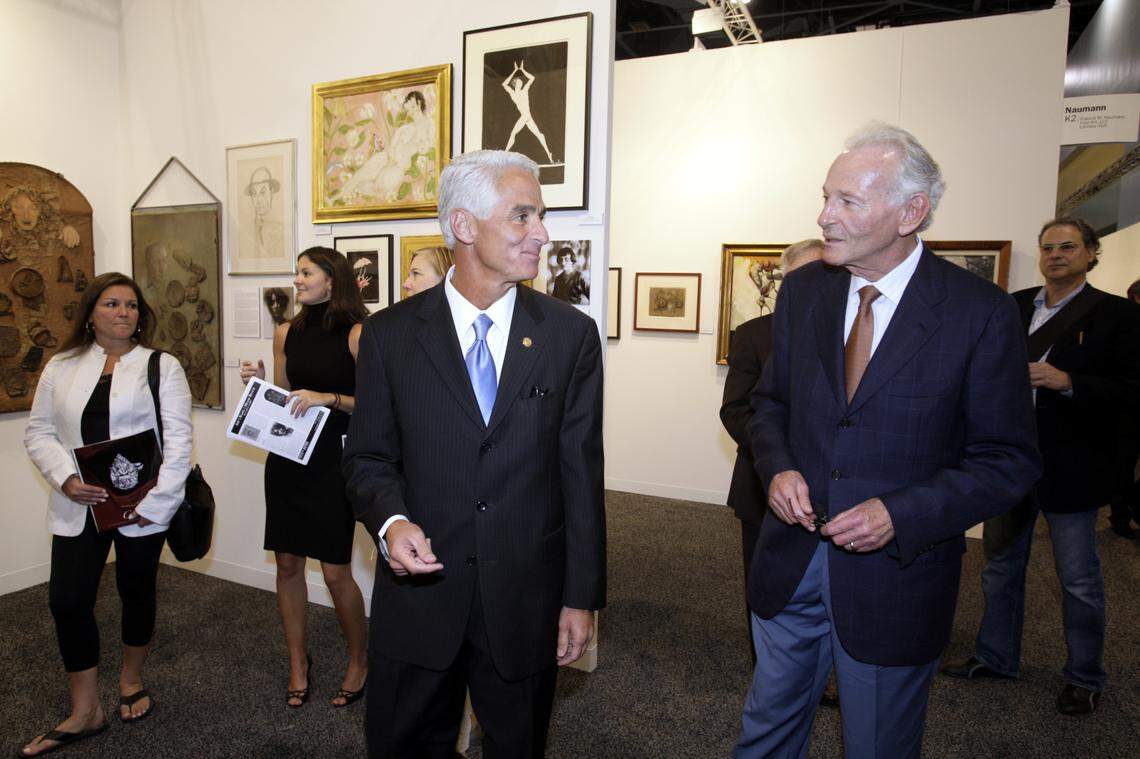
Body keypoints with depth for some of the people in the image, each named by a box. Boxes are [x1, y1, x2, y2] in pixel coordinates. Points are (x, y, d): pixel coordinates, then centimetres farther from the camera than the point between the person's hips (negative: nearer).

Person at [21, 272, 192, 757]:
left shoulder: (162, 367, -3)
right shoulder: (61, 368, 8)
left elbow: (177, 441, -8)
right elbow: (39, 433, 7)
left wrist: (155, 502, -15)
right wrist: (66, 479, -11)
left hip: (141, 508, -2)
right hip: (77, 509, 3)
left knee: (137, 594, 12)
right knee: (68, 602, 1)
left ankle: (131, 681, 36)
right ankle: (84, 713, 19)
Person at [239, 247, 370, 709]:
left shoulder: (357, 334, -8)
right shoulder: (286, 334, 8)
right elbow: (282, 400, 17)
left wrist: (327, 398, -20)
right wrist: (259, 383, -1)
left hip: (333, 460, -5)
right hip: (287, 457, 5)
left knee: (335, 571, -2)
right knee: (287, 563, 11)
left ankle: (359, 660, 22)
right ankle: (298, 662, 30)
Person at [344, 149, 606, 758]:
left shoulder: (570, 334, -4)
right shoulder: (390, 334, -4)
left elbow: (580, 473, -3)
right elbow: (368, 457, 2)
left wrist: (582, 597, -2)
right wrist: (391, 521, -19)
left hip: (527, 601, 0)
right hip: (419, 589, 1)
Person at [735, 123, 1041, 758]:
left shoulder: (981, 312, -13)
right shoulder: (803, 290, 0)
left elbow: (1008, 461, -9)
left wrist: (901, 515, -22)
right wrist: (779, 467, -11)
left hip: (897, 574, -3)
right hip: (792, 559, 4)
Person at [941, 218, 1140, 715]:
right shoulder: (1014, 306, 6)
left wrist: (1066, 382, -24)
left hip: (1069, 467, -4)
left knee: (1079, 580, 10)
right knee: (1000, 567, 16)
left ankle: (1085, 678, 31)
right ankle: (996, 657, 34)